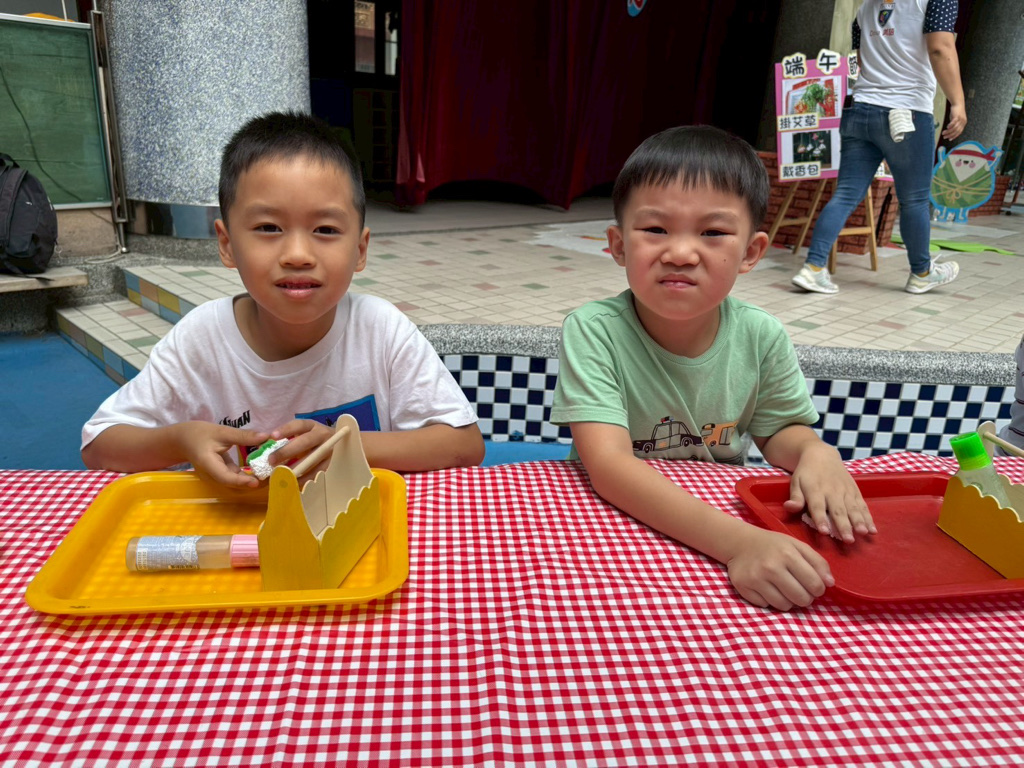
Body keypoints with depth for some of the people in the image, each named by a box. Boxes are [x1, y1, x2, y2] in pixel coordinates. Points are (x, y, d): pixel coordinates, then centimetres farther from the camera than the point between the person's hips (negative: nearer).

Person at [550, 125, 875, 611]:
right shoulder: (593, 332, -19)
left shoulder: (762, 338, -8)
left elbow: (778, 430, 9)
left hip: (722, 511, 5)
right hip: (612, 526, -5)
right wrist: (734, 541, -38)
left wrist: (815, 451, -15)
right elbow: (608, 464, -28)